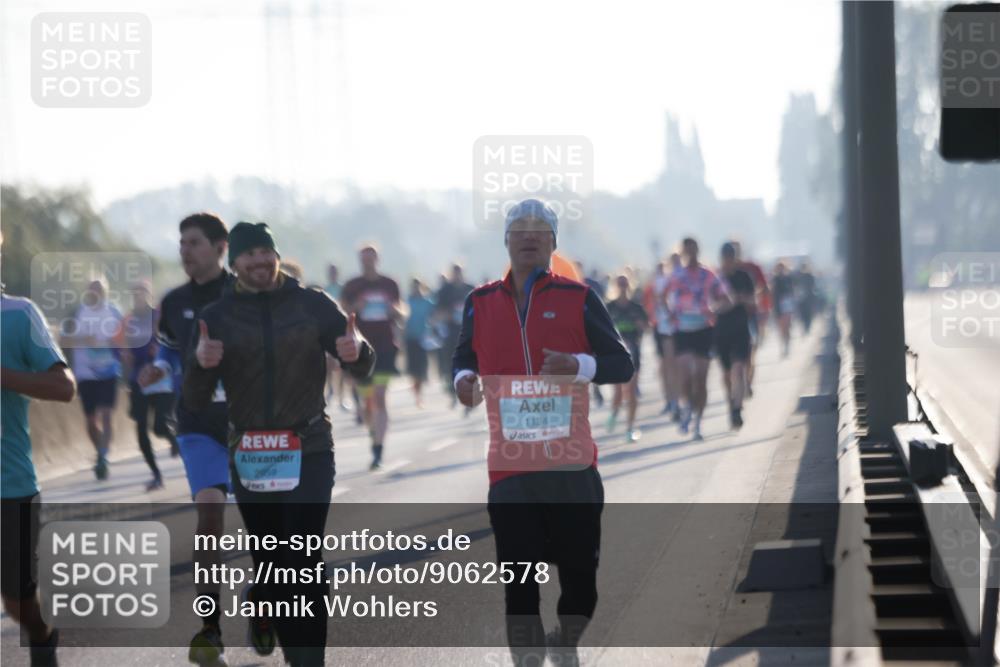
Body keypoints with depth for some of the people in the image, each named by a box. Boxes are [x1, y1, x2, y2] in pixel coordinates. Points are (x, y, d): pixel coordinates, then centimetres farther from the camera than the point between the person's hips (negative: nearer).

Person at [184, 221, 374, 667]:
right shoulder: (218, 316, 3)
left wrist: (356, 351, -19)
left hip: (309, 450, -2)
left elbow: (361, 370, 5)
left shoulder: (312, 304, 0)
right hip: (249, 456, 2)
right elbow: (195, 401, 1)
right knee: (270, 565, 8)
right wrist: (200, 363, -21)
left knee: (304, 562, -13)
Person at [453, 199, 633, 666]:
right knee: (517, 577, -2)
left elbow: (622, 364, 2)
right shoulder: (480, 303, 9)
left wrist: (578, 365, -16)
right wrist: (463, 378, 0)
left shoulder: (577, 298, 3)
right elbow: (465, 357, 23)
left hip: (572, 461, -1)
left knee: (580, 567, 6)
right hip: (509, 465, 1)